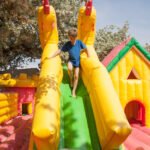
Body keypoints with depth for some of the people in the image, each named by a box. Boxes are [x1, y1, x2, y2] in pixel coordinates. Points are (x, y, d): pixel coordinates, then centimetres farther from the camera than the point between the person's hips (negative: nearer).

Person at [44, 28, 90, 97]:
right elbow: (59, 51, -13)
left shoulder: (79, 42, -13)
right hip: (71, 60, -1)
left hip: (77, 61, 1)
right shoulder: (67, 44, -13)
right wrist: (51, 56, -20)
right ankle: (71, 79, -2)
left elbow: (85, 49, 0)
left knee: (76, 76, -6)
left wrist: (88, 57, 2)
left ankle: (73, 91, 6)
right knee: (69, 68, -34)